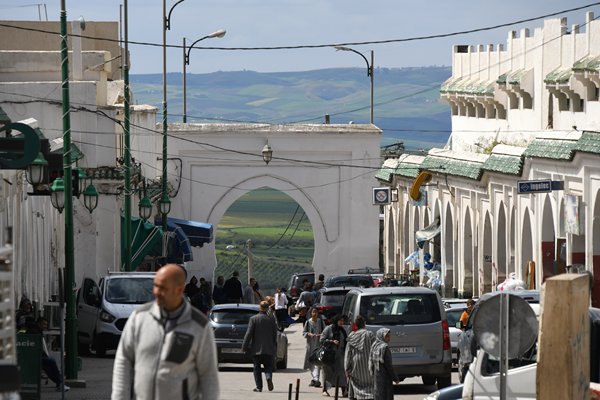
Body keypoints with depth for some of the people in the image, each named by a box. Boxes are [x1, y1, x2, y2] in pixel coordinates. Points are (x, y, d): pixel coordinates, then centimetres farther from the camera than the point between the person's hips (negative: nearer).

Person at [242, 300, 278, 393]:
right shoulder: (271, 320, 0)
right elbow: (275, 336, 5)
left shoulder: (253, 319, -7)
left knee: (257, 368, 7)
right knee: (268, 366, 11)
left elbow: (249, 333, -9)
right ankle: (269, 378, -18)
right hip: (268, 349, 2)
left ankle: (259, 386, 5)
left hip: (257, 349, -2)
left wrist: (244, 346, -3)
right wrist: (274, 348, 15)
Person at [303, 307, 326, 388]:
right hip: (310, 344, 2)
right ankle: (313, 379, 21)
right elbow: (303, 333, 6)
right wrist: (309, 334, -14)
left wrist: (320, 335, -15)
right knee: (311, 363, 8)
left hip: (319, 344, -2)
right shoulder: (308, 322, 3)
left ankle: (317, 379, -19)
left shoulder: (321, 321, 1)